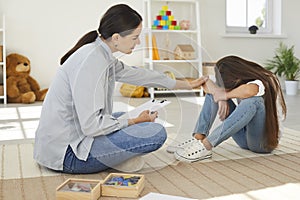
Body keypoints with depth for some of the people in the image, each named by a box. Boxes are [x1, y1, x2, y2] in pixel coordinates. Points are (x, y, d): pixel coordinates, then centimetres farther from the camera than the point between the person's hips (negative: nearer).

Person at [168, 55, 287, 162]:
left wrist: (226, 95, -28)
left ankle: (205, 146, -38)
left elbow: (249, 91, -46)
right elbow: (206, 84, -2)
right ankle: (197, 139, -19)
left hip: (265, 141, -6)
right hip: (245, 138, 7)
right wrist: (220, 97, -21)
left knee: (253, 100, -37)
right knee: (214, 92, -1)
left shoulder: (264, 83, -22)